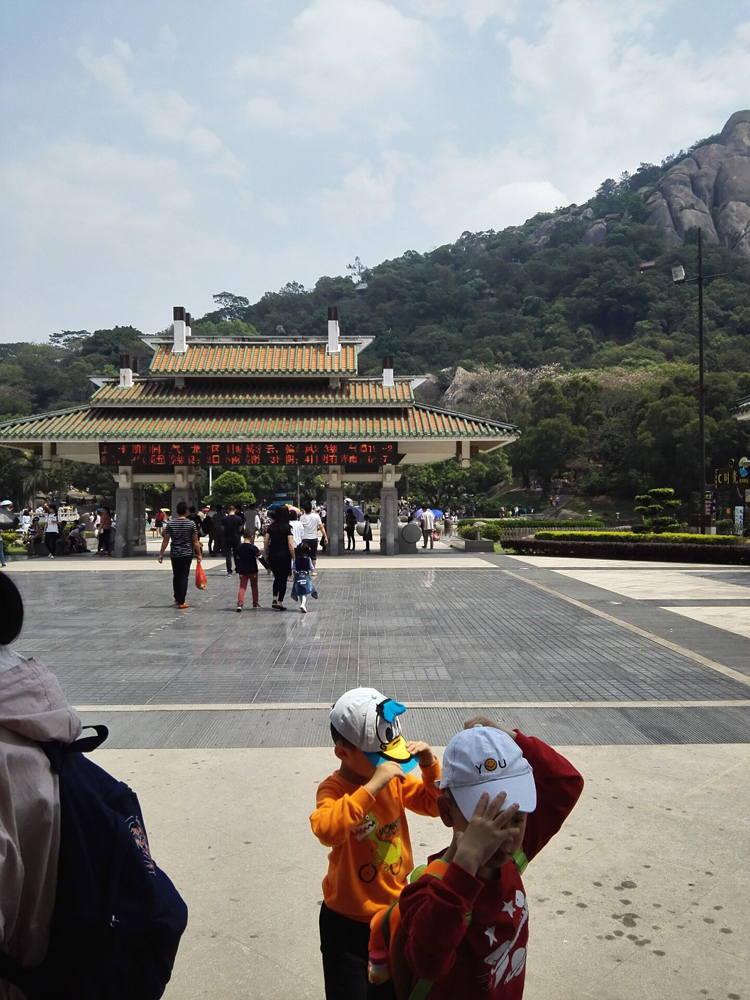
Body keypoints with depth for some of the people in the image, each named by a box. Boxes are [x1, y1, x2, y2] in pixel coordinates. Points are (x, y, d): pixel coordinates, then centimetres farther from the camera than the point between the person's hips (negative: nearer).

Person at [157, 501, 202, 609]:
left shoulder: (170, 523, -1)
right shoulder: (191, 523, -7)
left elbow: (165, 540, -1)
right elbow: (195, 541, -6)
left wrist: (161, 553, 5)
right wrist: (199, 554, 1)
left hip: (174, 554, 3)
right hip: (187, 554, -2)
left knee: (176, 576, 17)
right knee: (184, 577, 0)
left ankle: (177, 599, 28)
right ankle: (181, 602, -3)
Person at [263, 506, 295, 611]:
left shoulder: (271, 527, 4)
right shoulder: (287, 527, -8)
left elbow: (265, 541, 4)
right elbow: (290, 544, -13)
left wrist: (267, 555, 14)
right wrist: (293, 557, -7)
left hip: (272, 556, 4)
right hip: (284, 556, -4)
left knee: (277, 578, 21)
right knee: (283, 579, 5)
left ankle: (274, 599, 10)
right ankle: (279, 603, 4)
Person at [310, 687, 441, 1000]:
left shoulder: (395, 780, -5)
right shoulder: (333, 789, -23)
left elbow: (437, 804, 4)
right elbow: (327, 830, -44)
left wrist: (430, 765, -14)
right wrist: (372, 787, -47)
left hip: (395, 911, 5)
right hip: (347, 921, -5)